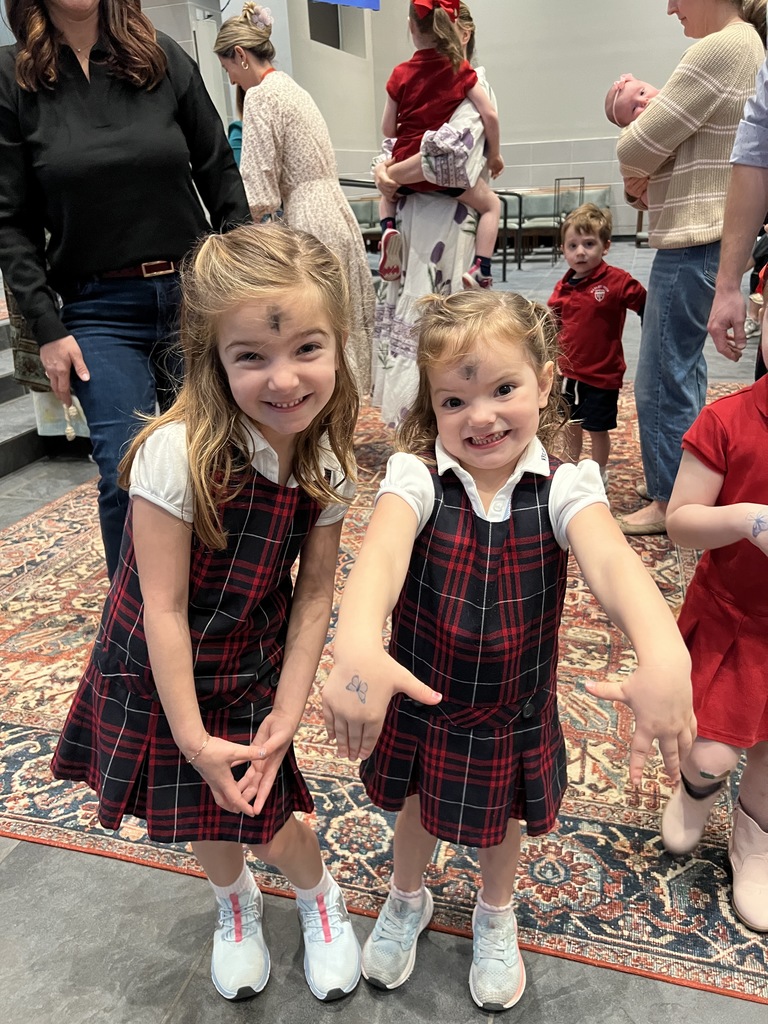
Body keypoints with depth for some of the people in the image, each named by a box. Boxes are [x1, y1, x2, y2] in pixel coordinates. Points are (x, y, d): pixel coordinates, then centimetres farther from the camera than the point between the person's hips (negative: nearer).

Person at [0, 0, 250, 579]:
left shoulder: (164, 58, 6)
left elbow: (219, 173, 9)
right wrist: (47, 328, -7)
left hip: (195, 292, 2)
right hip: (100, 311, -1)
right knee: (128, 475, -6)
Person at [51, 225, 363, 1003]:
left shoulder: (327, 465, -15)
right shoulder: (180, 454, -29)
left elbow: (314, 595, -9)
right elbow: (163, 605, -23)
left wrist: (287, 712, -11)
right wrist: (191, 736, -18)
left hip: (251, 674, 2)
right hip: (158, 675, -1)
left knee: (265, 818, 5)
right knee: (206, 814, 18)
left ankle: (320, 898, 42)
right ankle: (235, 904, 54)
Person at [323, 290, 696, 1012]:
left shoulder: (562, 487, -19)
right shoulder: (417, 478, -21)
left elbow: (611, 561, -37)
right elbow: (381, 551, -40)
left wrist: (664, 655, -56)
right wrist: (356, 643, -60)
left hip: (516, 709, 1)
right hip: (421, 700, 0)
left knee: (501, 823, 25)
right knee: (418, 812, 24)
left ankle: (495, 919, 59)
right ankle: (407, 902, 59)